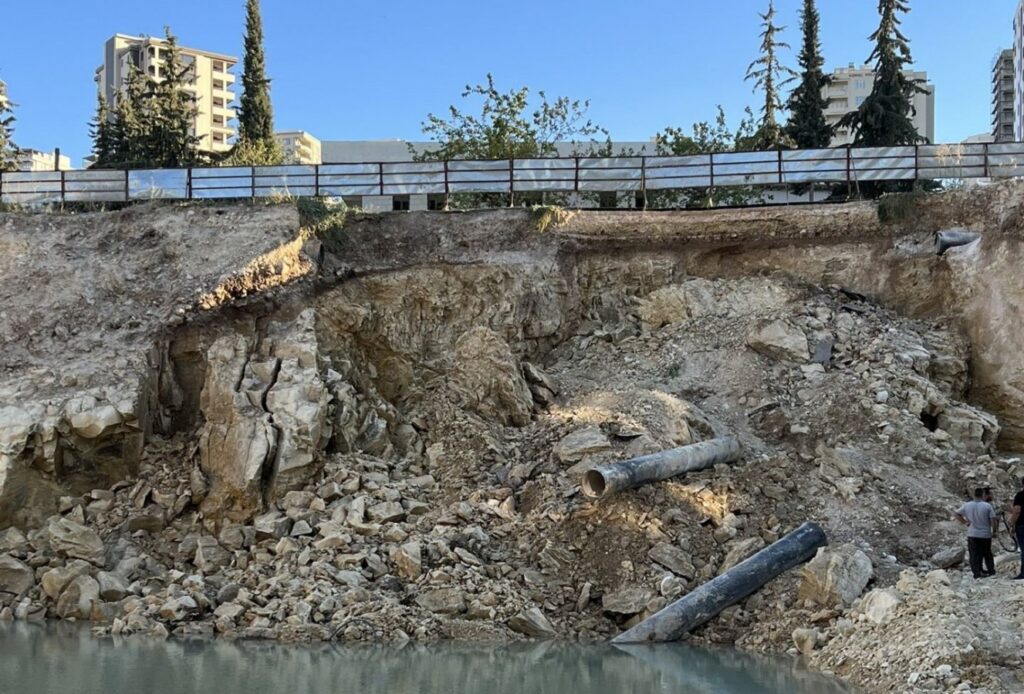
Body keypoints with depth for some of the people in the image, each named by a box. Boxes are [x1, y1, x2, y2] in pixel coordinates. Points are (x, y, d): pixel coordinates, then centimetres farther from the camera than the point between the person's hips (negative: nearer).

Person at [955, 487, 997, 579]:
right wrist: (994, 531, 1)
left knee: (974, 555, 5)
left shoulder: (967, 505, -2)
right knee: (987, 554, 16)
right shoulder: (987, 506, -11)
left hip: (972, 534, 1)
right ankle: (991, 570, 24)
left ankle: (977, 572, 1)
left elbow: (957, 514, 7)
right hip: (985, 534, -1)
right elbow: (993, 520, -12)